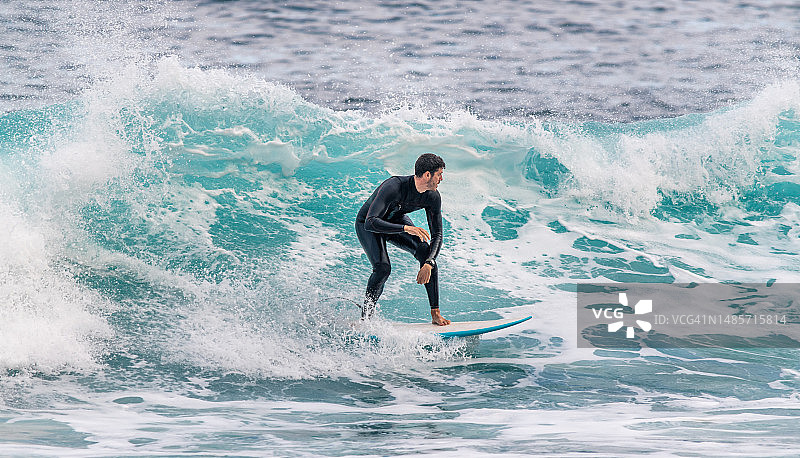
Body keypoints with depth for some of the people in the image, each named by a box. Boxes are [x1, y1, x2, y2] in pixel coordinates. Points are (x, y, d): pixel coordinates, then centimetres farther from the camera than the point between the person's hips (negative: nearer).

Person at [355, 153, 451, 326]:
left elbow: (437, 235, -13)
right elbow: (371, 223, -45)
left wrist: (428, 264, -29)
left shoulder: (433, 197, -19)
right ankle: (365, 318, -12)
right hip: (367, 224, -5)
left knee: (426, 252, -17)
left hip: (397, 220, 5)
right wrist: (406, 228, -53)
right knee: (383, 268, -27)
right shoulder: (394, 187, -39)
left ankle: (435, 313, -11)